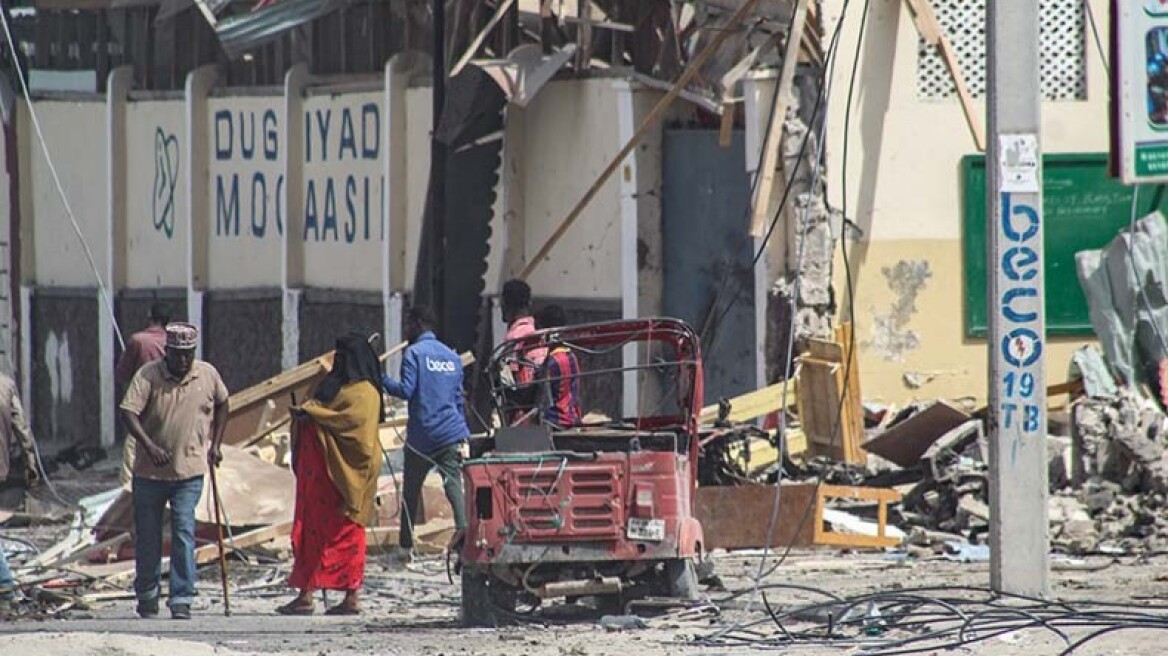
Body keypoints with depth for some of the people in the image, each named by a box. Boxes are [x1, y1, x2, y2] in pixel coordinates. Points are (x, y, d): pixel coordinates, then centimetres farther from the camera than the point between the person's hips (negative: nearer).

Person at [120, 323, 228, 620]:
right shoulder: (148, 376, -10)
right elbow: (129, 412, -19)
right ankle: (147, 596, 26)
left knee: (184, 534, -9)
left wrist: (215, 444, 12)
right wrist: (150, 446, -32)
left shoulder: (207, 375, 0)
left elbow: (222, 404, 19)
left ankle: (182, 601, -8)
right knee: (147, 537, 9)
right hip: (150, 472, 0)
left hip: (189, 471, 0)